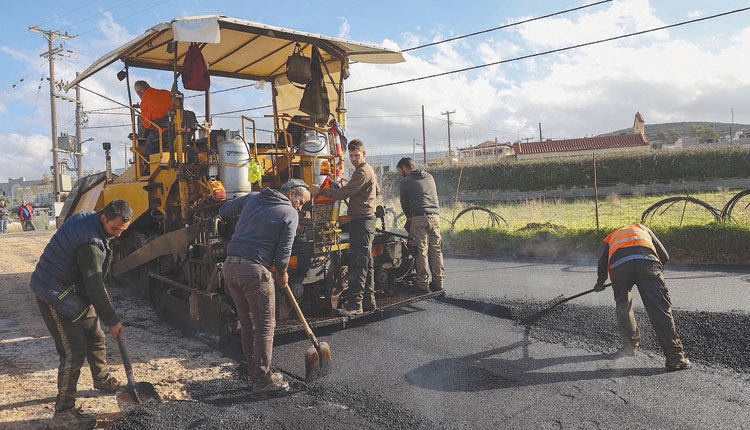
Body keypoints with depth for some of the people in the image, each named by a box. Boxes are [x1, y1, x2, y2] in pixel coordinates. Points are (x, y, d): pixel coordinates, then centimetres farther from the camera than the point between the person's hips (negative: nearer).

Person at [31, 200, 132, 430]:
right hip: (55, 296, -10)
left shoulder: (87, 218, 1)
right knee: (73, 352, -10)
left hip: (74, 292, 10)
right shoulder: (91, 243, -30)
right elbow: (94, 288, -25)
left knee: (95, 339, 20)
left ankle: (102, 380, 42)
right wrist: (112, 320, -16)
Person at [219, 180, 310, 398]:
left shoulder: (252, 198, 16)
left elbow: (224, 211, 26)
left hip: (229, 266, 7)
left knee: (247, 324, 18)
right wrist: (282, 274, 15)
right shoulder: (290, 214, 1)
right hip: (255, 269, -7)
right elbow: (283, 253, -3)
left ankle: (254, 371, 29)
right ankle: (262, 382, 7)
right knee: (264, 326, 3)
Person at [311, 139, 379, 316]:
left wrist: (320, 191, -12)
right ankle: (369, 301, 19)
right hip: (366, 220, 11)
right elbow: (376, 190, 34)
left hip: (361, 221, -11)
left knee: (357, 264, -11)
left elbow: (344, 193, -18)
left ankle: (355, 303, -10)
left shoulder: (362, 172, -13)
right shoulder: (368, 170, 20)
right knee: (366, 263, 13)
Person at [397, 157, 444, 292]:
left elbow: (404, 203, 12)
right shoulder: (429, 177, 21)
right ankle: (438, 282, 9)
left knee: (421, 251, -3)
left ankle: (422, 282, -3)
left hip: (419, 217, -5)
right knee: (436, 250, 6)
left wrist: (409, 217, 27)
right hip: (435, 216, 5)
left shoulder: (405, 182, 6)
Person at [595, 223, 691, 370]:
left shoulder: (611, 237, 41)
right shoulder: (643, 229, 42)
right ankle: (675, 358, -2)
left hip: (619, 266, 1)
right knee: (660, 309, 0)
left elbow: (603, 262, 30)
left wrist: (600, 282, 46)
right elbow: (664, 256, 34)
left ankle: (630, 346, 32)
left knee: (623, 308, 20)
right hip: (647, 261, 0)